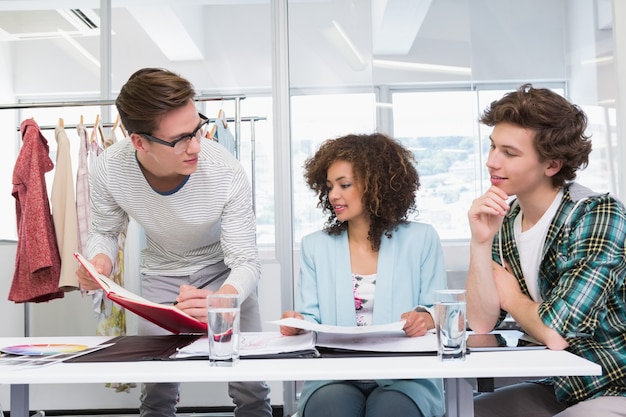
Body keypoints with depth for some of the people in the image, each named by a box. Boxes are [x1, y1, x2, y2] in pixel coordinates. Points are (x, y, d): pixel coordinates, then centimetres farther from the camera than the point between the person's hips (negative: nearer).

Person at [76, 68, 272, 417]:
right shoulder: (108, 171, -25)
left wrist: (221, 300, -48)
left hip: (222, 268, -1)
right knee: (156, 385, 3)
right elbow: (105, 231, -4)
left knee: (250, 382, -5)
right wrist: (100, 262, -28)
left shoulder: (227, 173, -33)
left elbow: (245, 261, -26)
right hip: (162, 272, 2)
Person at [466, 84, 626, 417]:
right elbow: (482, 323, -6)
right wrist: (480, 243, -17)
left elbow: (555, 334, -25)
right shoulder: (504, 221, -2)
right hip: (562, 387, 6)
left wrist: (511, 297, -7)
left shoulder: (597, 215, -20)